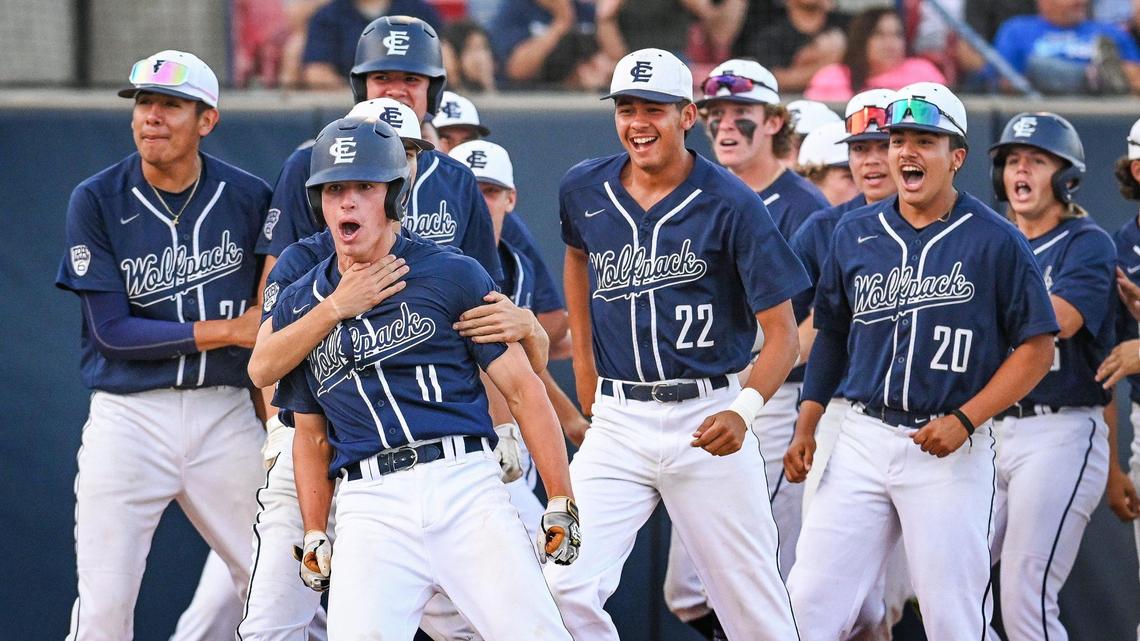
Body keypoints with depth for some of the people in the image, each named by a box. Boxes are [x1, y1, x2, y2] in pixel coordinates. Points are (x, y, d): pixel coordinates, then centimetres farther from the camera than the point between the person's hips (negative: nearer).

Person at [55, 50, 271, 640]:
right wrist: (227, 331, -11)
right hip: (128, 415, -2)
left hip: (226, 414, 2)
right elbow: (112, 330, -8)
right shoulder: (96, 201, -3)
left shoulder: (249, 198, 2)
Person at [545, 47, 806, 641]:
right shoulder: (585, 190, 4)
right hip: (617, 422, 3)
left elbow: (782, 332, -9)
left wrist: (743, 411, -27)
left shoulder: (731, 205, -8)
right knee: (563, 585, -13)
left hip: (706, 420, -3)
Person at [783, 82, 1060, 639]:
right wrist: (807, 425, 13)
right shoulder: (855, 235, 10)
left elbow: (1036, 348, -4)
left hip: (950, 449, -4)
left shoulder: (995, 242, -4)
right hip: (862, 440, 4)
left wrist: (964, 419, -13)